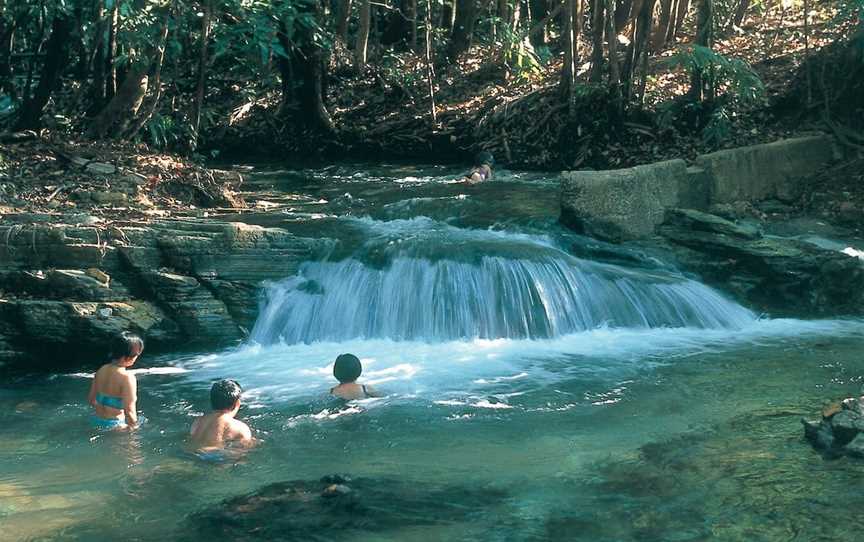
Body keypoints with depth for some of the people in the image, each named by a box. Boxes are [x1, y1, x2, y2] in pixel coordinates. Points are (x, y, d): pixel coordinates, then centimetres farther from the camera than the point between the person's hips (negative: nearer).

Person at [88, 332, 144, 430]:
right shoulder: (127, 377, -20)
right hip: (114, 425, -8)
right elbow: (129, 412, -22)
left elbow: (91, 399, 14)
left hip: (96, 421, 8)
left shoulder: (101, 370, 3)